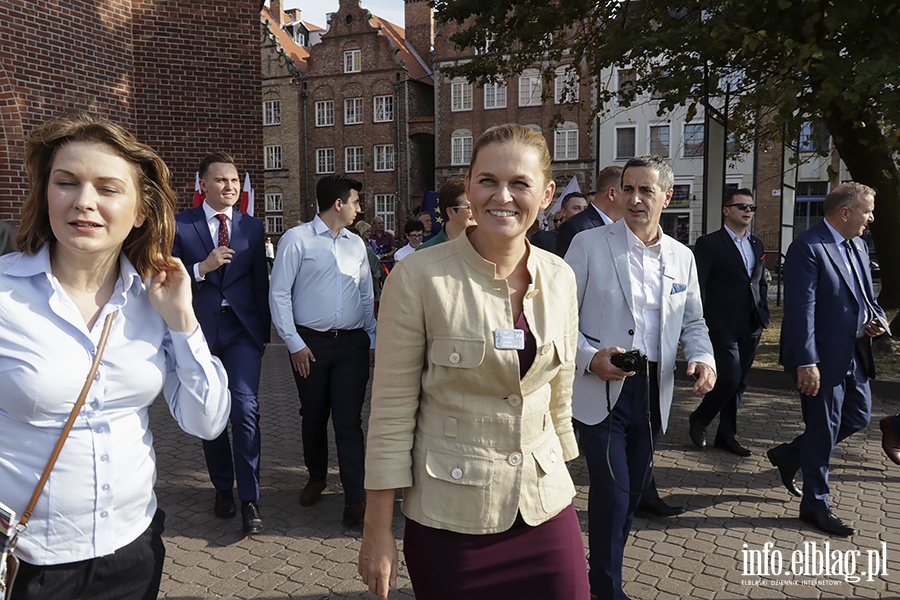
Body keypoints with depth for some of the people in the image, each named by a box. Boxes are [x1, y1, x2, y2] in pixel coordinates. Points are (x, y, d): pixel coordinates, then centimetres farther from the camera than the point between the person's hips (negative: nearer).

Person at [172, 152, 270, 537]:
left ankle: (249, 500, -2)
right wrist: (202, 268, -19)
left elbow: (260, 283, 10)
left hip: (242, 329, 0)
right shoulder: (180, 225, 1)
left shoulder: (252, 227, 7)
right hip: (200, 328, 0)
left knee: (245, 410, -11)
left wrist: (264, 332, 10)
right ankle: (223, 487, 29)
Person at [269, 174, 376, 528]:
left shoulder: (356, 244, 11)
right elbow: (279, 294, -6)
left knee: (349, 419, -1)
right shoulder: (297, 239, -4)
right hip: (310, 343, -2)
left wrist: (372, 338, 13)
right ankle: (316, 477, 36)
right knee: (313, 416, 13)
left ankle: (355, 498, 4)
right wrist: (294, 343, -9)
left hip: (353, 343, 3)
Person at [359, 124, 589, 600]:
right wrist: (377, 531, -8)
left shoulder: (559, 278, 0)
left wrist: (564, 483, 15)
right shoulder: (419, 276, -14)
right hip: (449, 518, -3)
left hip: (547, 509, 4)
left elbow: (558, 396, 10)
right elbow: (392, 409, -11)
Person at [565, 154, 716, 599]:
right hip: (600, 389, -5)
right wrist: (589, 358, -22)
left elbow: (692, 322, 16)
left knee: (633, 491, 16)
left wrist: (703, 358, -4)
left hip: (653, 392, 5)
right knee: (612, 494, -5)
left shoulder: (682, 258, 8)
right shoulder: (588, 245, -6)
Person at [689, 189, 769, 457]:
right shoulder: (709, 243, -6)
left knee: (738, 383, 11)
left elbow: (762, 283, 23)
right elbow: (697, 287, -9)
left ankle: (726, 435, 22)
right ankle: (699, 420, 15)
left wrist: (763, 312, 11)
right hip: (723, 327, -6)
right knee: (730, 379, -10)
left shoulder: (757, 244, 15)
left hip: (751, 328, 7)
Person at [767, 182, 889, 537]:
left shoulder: (857, 246, 12)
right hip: (822, 357, -9)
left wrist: (878, 320, 0)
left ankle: (789, 456, 34)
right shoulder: (808, 248, -17)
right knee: (823, 430, 2)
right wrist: (806, 364, -25)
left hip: (853, 352, 9)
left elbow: (866, 296, 22)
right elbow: (801, 309, -22)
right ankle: (815, 506, 20)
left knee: (858, 417, 17)